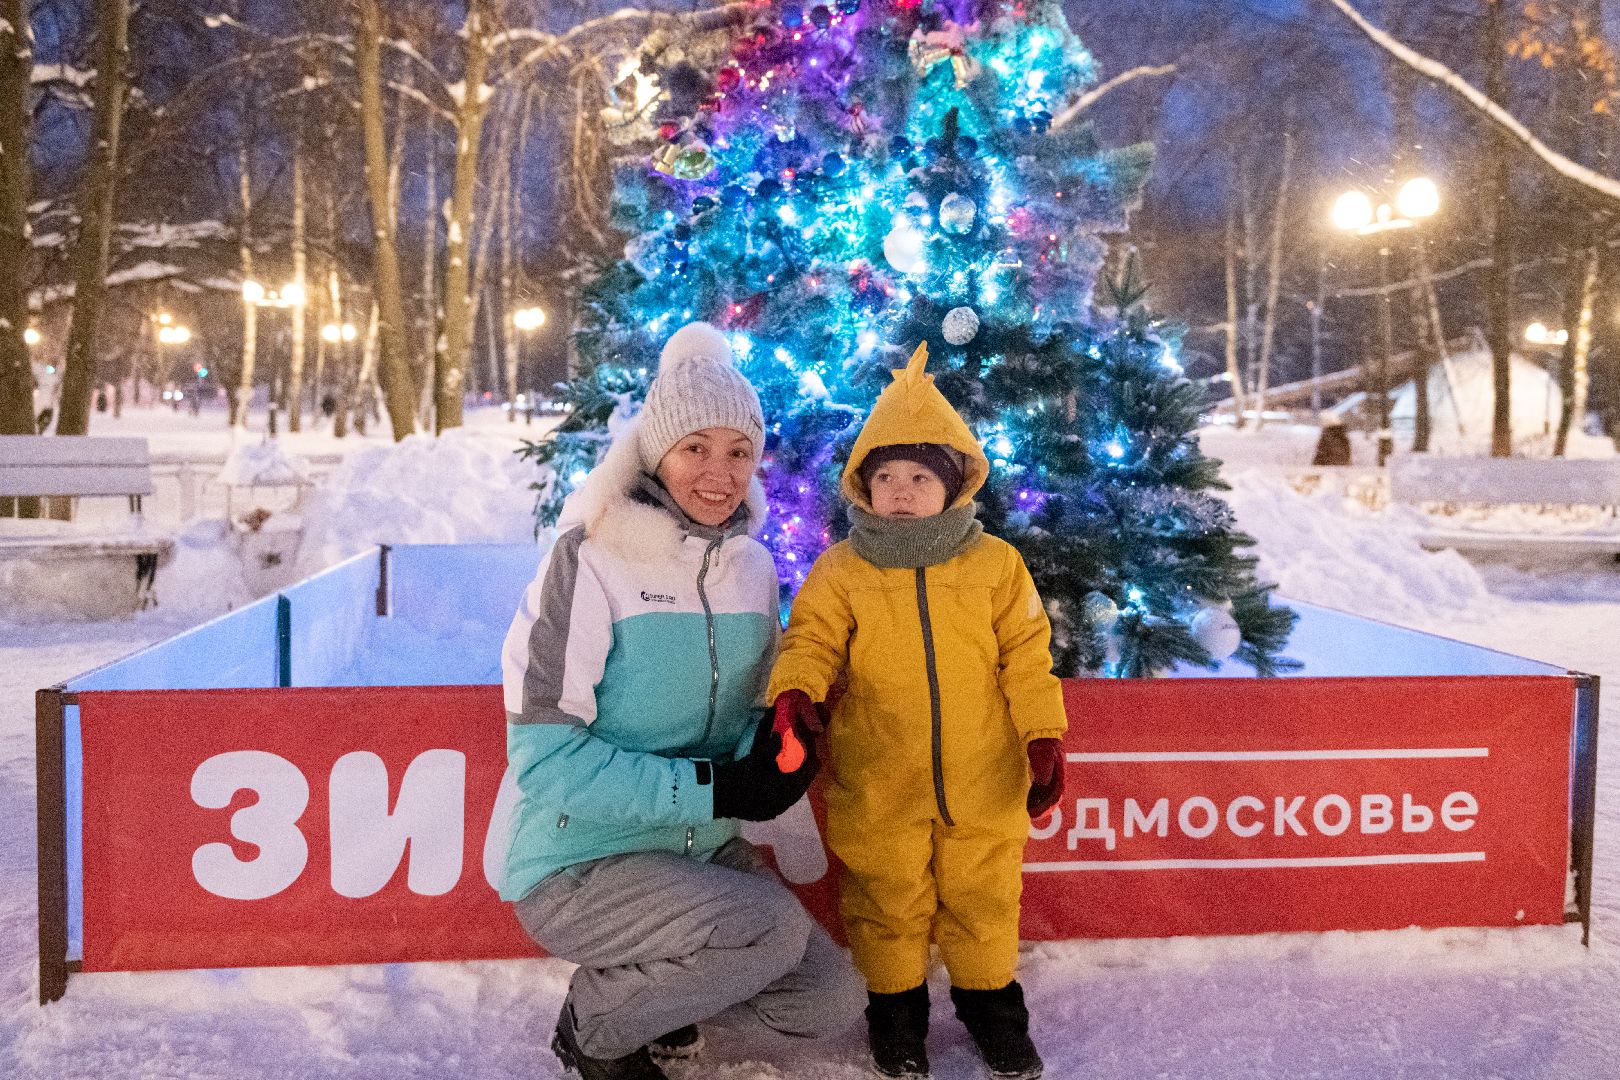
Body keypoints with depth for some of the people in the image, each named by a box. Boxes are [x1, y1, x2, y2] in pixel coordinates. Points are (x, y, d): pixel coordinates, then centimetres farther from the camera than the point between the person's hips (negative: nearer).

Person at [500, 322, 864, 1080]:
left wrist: (773, 746, -15)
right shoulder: (592, 559, -18)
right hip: (579, 864, -6)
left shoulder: (751, 568, 0)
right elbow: (544, 755, -21)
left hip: (703, 851, 6)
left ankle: (648, 985, 21)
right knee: (771, 928, -26)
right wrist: (711, 789, -25)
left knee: (831, 1001, 1)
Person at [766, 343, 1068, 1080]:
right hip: (878, 782, 0)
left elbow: (1027, 657, 1)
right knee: (889, 899, 13)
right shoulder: (841, 571, -3)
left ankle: (989, 997, 37)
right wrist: (794, 691, -28)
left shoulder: (994, 564, -2)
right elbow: (811, 638, -7)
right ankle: (895, 1001, 34)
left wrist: (1043, 739, -3)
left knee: (983, 895, 15)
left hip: (983, 776, 1)